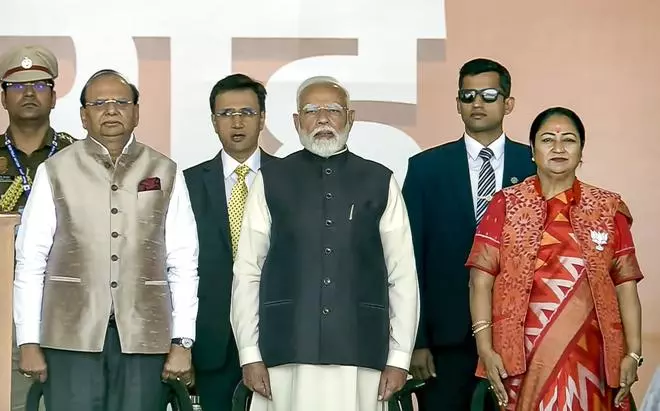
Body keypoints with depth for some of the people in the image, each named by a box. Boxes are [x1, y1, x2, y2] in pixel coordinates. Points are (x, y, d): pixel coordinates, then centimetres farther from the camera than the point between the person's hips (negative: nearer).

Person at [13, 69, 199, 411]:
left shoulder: (166, 174, 8)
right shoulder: (55, 172, 6)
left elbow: (183, 264, 5)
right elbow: (30, 262, 4)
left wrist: (182, 342, 0)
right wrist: (29, 342, -1)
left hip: (144, 335, 1)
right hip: (71, 334, -1)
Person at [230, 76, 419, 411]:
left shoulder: (380, 182, 6)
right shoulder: (270, 181, 5)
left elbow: (402, 275, 4)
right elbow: (247, 272, 4)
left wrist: (399, 358, 0)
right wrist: (250, 355, -2)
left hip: (360, 355, 0)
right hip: (286, 354, 0)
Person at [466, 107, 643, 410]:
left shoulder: (607, 209, 5)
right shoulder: (506, 204, 2)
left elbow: (625, 284, 3)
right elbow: (481, 279, -4)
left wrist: (633, 353, -4)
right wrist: (485, 349, -12)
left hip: (587, 357, 1)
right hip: (522, 355, -1)